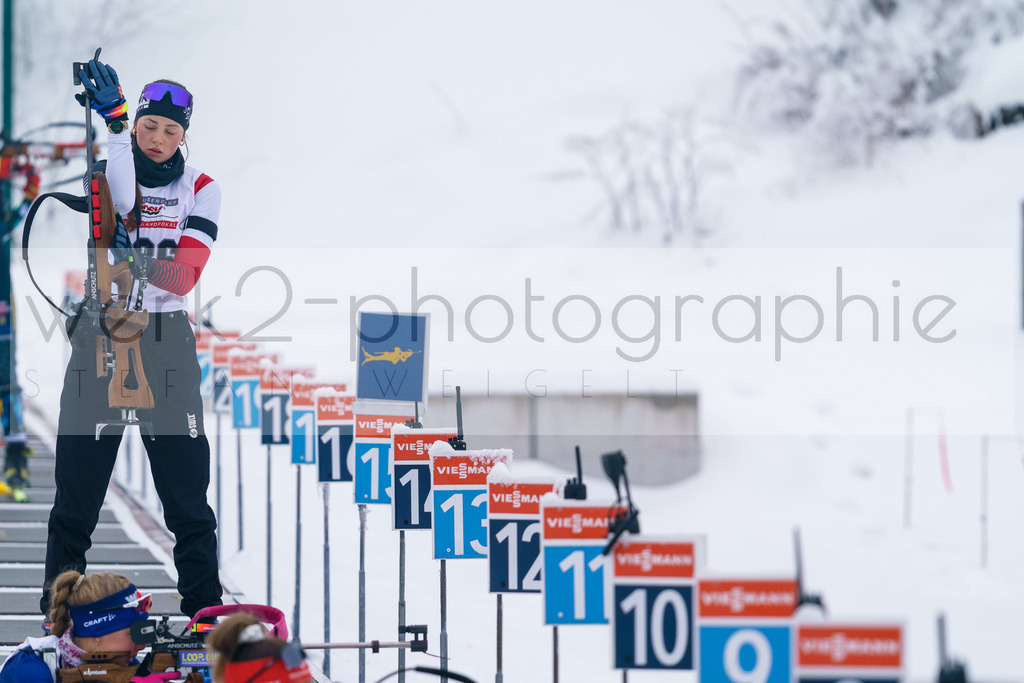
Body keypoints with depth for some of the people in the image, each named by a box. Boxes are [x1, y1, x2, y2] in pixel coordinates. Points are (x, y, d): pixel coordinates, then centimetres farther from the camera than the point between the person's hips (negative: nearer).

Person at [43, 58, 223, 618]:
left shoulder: (200, 191, 7)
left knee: (186, 485, -3)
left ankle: (204, 609, 3)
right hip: (99, 335, -1)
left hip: (166, 340, 1)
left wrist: (144, 266, -27)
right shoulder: (110, 169, 4)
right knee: (78, 480, -1)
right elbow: (123, 201, -23)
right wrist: (114, 120, -36)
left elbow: (184, 275, -7)